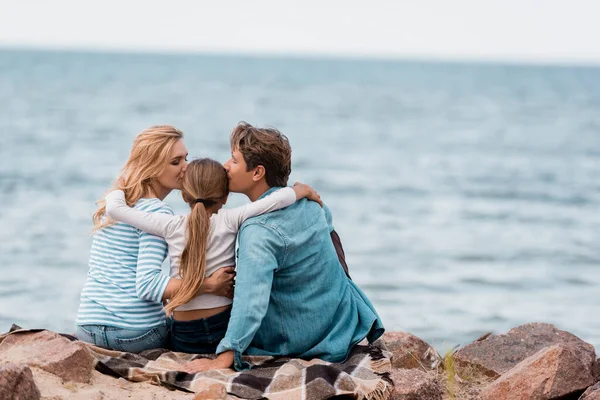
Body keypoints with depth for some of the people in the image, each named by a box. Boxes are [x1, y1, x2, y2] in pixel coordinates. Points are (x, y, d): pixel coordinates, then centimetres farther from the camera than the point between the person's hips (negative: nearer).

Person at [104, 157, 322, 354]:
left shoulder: (171, 226, -3)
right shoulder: (229, 221, -6)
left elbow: (114, 208, -2)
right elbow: (277, 199, -13)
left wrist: (119, 189, 18)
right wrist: (303, 190, 6)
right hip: (225, 328, -1)